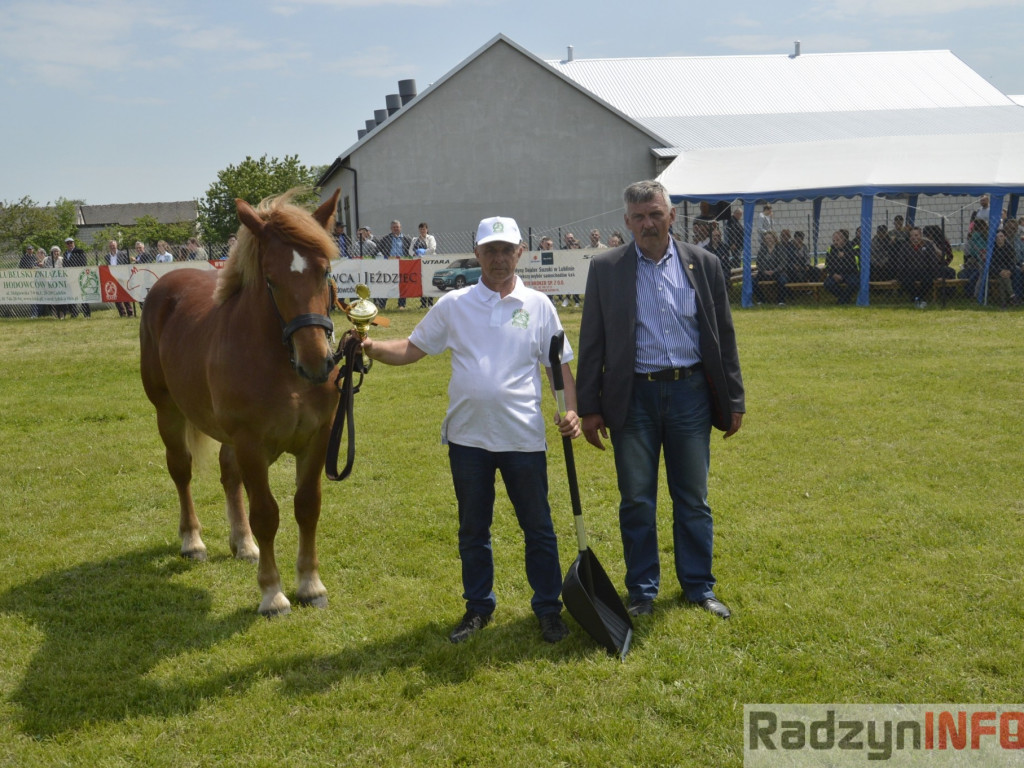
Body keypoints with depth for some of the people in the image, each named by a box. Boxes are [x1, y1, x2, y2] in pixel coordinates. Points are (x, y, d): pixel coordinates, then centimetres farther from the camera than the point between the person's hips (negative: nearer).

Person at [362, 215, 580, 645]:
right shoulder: (453, 305, 2)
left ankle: (548, 609, 23)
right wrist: (372, 348, -14)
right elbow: (412, 349, 4)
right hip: (467, 436, 1)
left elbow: (560, 364, 4)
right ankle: (478, 608, 29)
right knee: (472, 529, 13)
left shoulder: (538, 306, 2)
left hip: (522, 436, -1)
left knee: (538, 528, 8)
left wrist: (571, 410, -11)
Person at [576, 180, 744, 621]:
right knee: (636, 502, 7)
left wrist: (734, 401, 6)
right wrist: (589, 407, -2)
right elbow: (591, 342, 1)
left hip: (691, 393, 1)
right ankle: (642, 592, 22)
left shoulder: (704, 265, 4)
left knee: (693, 500, 11)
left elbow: (724, 337, 7)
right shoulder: (606, 269, 0)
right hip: (633, 397, -1)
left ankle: (699, 587, 26)